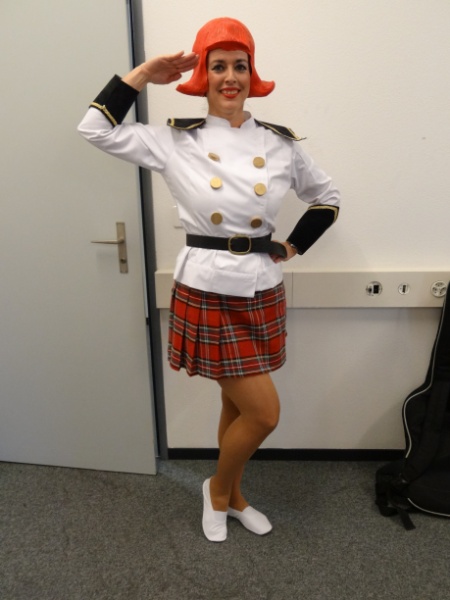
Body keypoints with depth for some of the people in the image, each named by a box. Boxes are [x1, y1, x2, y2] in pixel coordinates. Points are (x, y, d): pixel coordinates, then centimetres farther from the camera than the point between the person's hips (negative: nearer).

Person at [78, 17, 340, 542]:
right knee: (264, 412, -2)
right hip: (206, 294, -4)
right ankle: (218, 490, 30)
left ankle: (232, 499, 43)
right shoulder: (176, 141, -3)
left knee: (237, 406, 18)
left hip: (262, 292, 4)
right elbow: (97, 129, -4)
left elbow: (327, 198, 15)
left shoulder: (280, 143, 3)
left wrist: (292, 246, 7)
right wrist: (142, 76, -3)